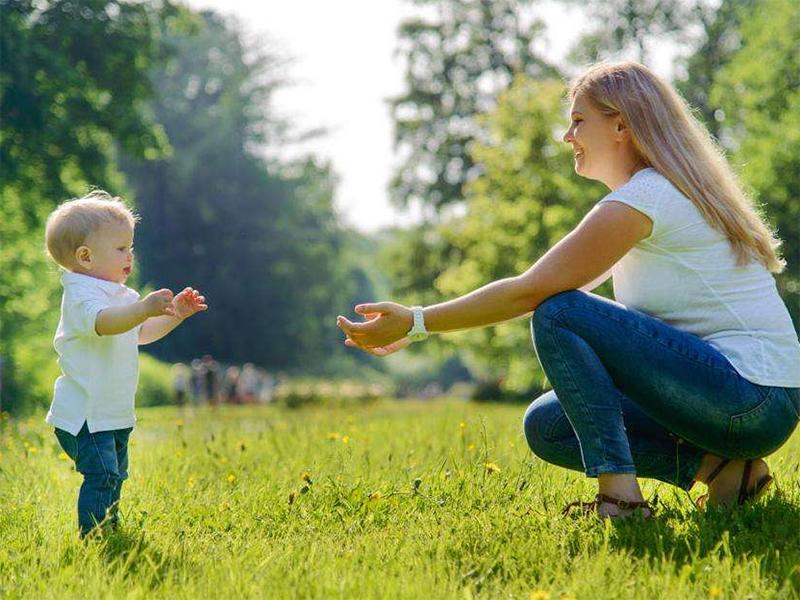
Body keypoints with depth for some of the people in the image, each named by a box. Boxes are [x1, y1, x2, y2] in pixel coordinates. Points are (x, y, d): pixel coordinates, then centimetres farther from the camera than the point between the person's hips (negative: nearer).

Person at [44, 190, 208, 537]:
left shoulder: (120, 296, 14)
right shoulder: (81, 295, -19)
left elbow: (142, 333, 26)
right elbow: (102, 322, -40)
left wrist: (175, 314, 12)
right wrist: (145, 308, -53)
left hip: (114, 413, 10)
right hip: (85, 414, -10)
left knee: (114, 475, 21)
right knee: (101, 475, -18)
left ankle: (110, 529, 34)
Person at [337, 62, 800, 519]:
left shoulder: (642, 199, -13)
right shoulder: (671, 191, 18)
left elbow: (530, 291, -14)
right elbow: (540, 287, 19)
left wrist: (416, 322, -8)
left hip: (752, 401, -10)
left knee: (559, 314, -16)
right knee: (545, 426, 9)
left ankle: (620, 492, -20)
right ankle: (715, 467, 1)